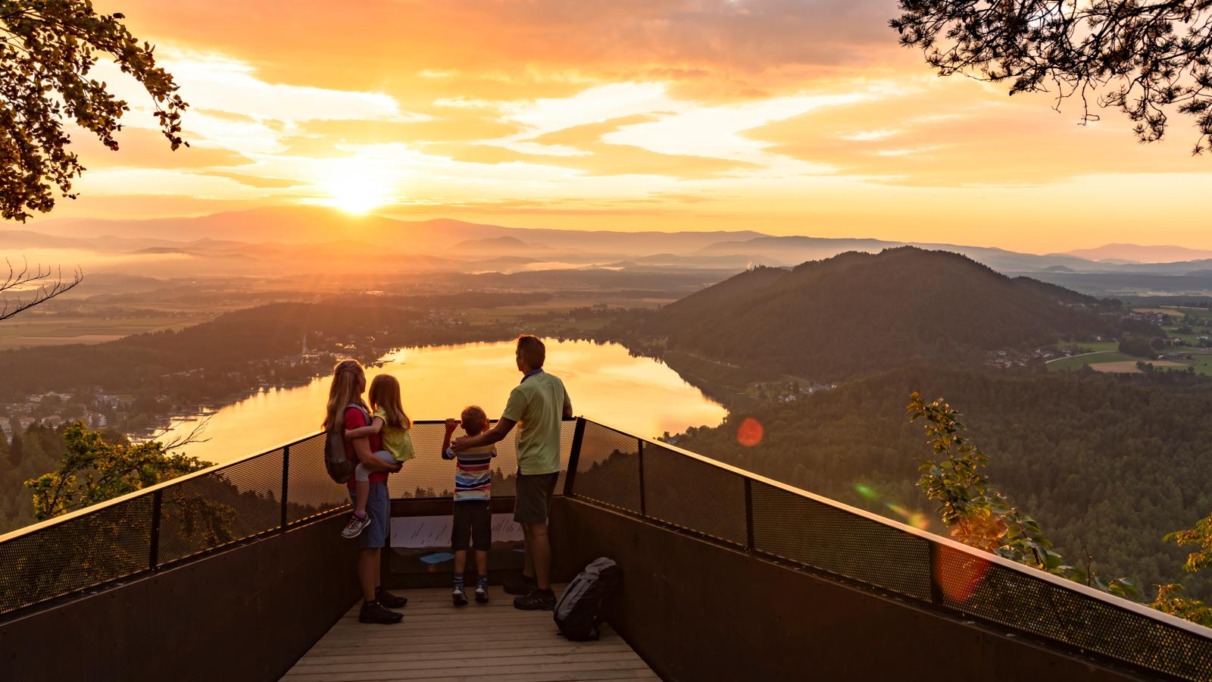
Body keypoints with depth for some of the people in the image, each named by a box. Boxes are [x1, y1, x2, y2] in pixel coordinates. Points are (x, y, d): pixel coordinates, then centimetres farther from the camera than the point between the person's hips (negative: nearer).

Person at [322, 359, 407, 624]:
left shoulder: (356, 409, 11)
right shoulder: (354, 413, -20)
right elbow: (366, 457, -23)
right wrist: (392, 467, -9)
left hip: (374, 482, 10)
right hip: (368, 483, -10)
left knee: (376, 542, 19)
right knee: (370, 545, -4)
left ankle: (377, 591, 31)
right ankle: (370, 605, 2)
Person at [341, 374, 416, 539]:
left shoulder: (381, 412, -16)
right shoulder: (395, 410, 12)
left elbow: (374, 429, -37)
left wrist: (349, 433, -30)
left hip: (395, 454, -10)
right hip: (399, 451, 10)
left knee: (361, 469, -26)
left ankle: (360, 515, -26)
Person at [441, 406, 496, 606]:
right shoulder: (488, 444, -6)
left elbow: (445, 454, 11)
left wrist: (448, 432, 7)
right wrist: (487, 430, 21)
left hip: (462, 499, 0)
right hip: (482, 499, 0)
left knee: (460, 544, 1)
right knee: (481, 544, 3)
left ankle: (458, 586, -4)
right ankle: (481, 585, 2)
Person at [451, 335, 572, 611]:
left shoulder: (523, 391, -19)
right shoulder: (556, 383, 5)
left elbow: (498, 433, -16)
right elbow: (567, 412, 23)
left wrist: (468, 443, -3)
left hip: (534, 468, -9)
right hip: (551, 464, 9)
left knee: (537, 529, -3)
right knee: (529, 523, 19)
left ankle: (544, 592, 2)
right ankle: (529, 578, 29)